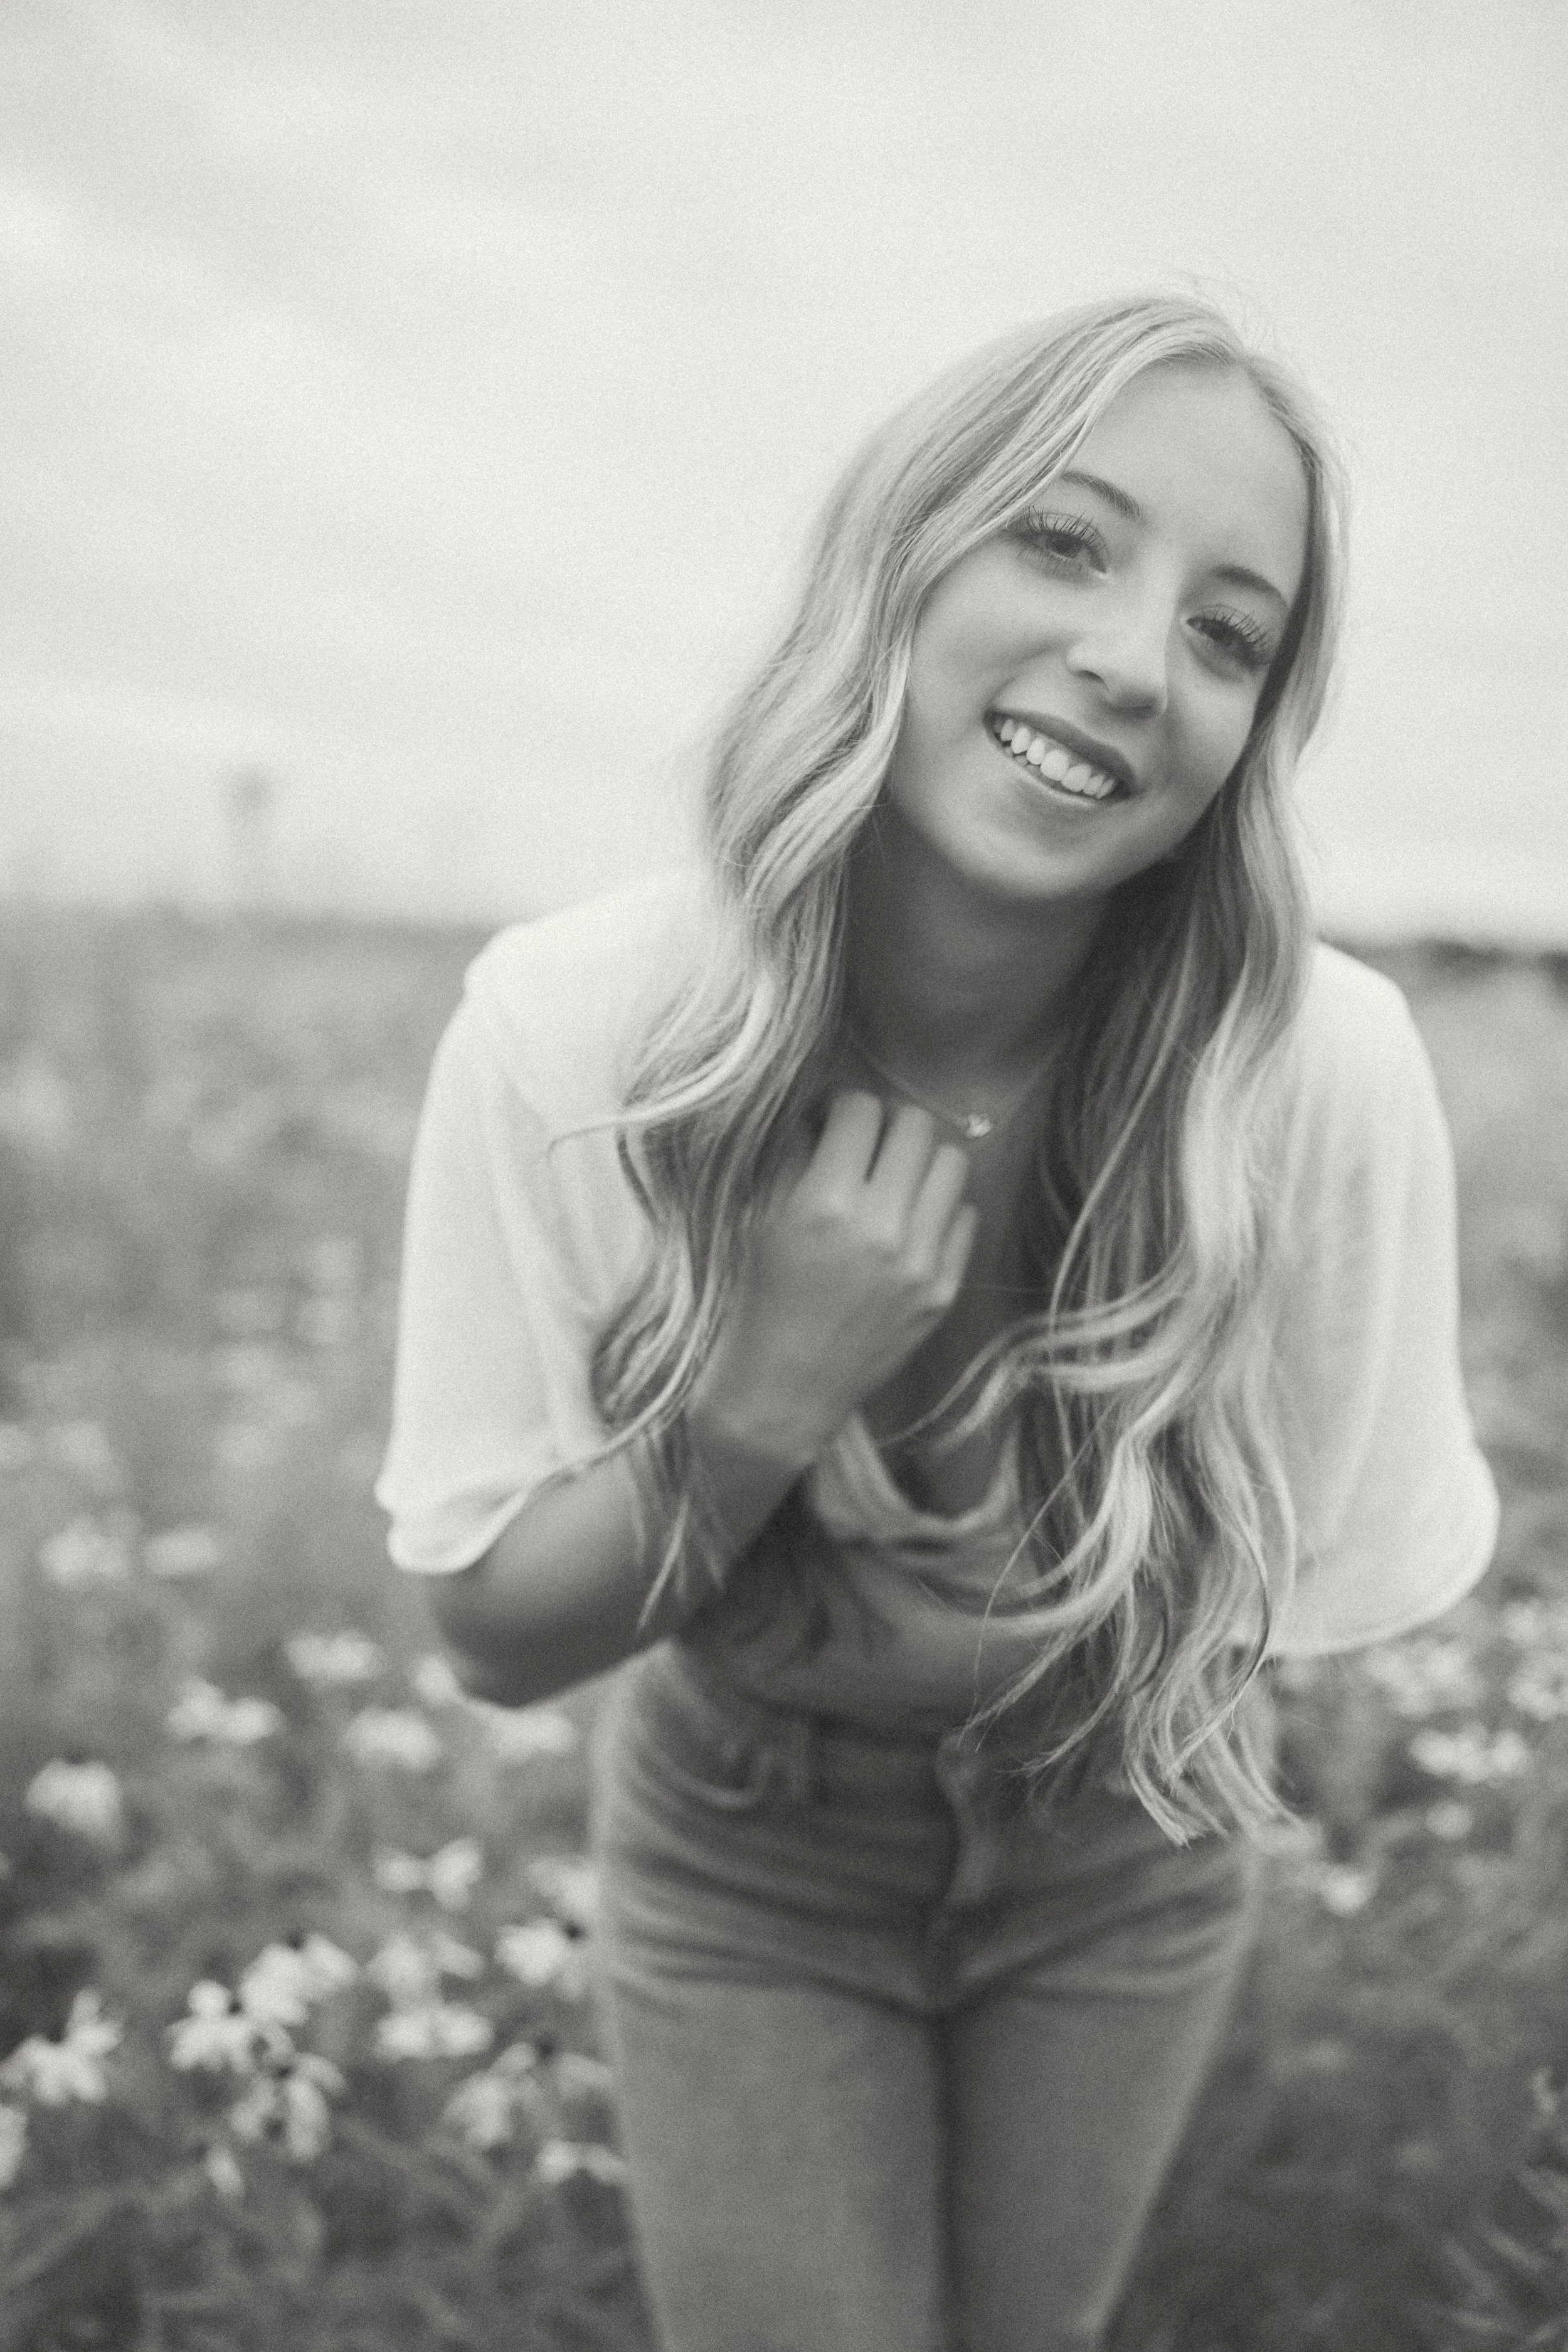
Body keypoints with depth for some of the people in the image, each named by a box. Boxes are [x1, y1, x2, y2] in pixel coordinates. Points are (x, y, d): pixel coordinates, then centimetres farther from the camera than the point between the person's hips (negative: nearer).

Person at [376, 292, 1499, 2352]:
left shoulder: (1325, 1074, -29)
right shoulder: (567, 1027, -27)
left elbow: (1295, 1593, -14)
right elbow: (498, 1638, -18)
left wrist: (881, 1651, -19)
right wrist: (767, 1394, -33)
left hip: (1122, 1860, 1)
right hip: (740, 1868, -1)